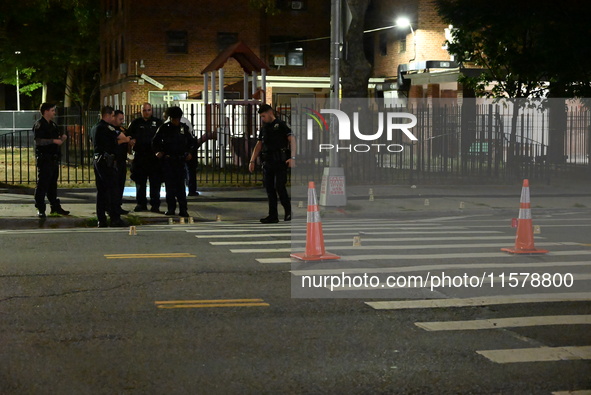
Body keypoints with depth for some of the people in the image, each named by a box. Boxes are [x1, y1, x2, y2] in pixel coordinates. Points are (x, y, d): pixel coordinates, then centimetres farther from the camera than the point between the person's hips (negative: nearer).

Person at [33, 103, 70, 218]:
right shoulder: (39, 125, -9)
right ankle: (40, 209, -3)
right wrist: (53, 141, -24)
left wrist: (62, 138, 4)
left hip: (54, 158, 9)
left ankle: (55, 207, 20)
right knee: (42, 184, -6)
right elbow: (38, 141, -21)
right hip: (44, 159, -9)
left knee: (53, 184, 14)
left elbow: (58, 142, 25)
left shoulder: (53, 125, 18)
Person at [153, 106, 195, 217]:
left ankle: (183, 209, -2)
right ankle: (171, 207, 7)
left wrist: (188, 152, 8)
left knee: (180, 184, -2)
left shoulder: (184, 128, 5)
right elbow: (155, 142, 9)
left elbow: (191, 141, 18)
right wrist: (158, 152, -4)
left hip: (180, 159, 0)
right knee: (169, 184, 1)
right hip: (167, 160, 0)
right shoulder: (164, 128, 1)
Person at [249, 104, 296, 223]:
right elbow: (259, 145, 22)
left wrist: (292, 157, -19)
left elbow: (292, 140, -9)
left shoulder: (281, 125, -2)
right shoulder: (264, 128, 18)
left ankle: (288, 211, 3)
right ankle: (273, 216, 6)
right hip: (267, 162, 7)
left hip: (280, 161, -7)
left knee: (279, 186, -12)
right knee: (269, 188, 3)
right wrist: (252, 161, 15)